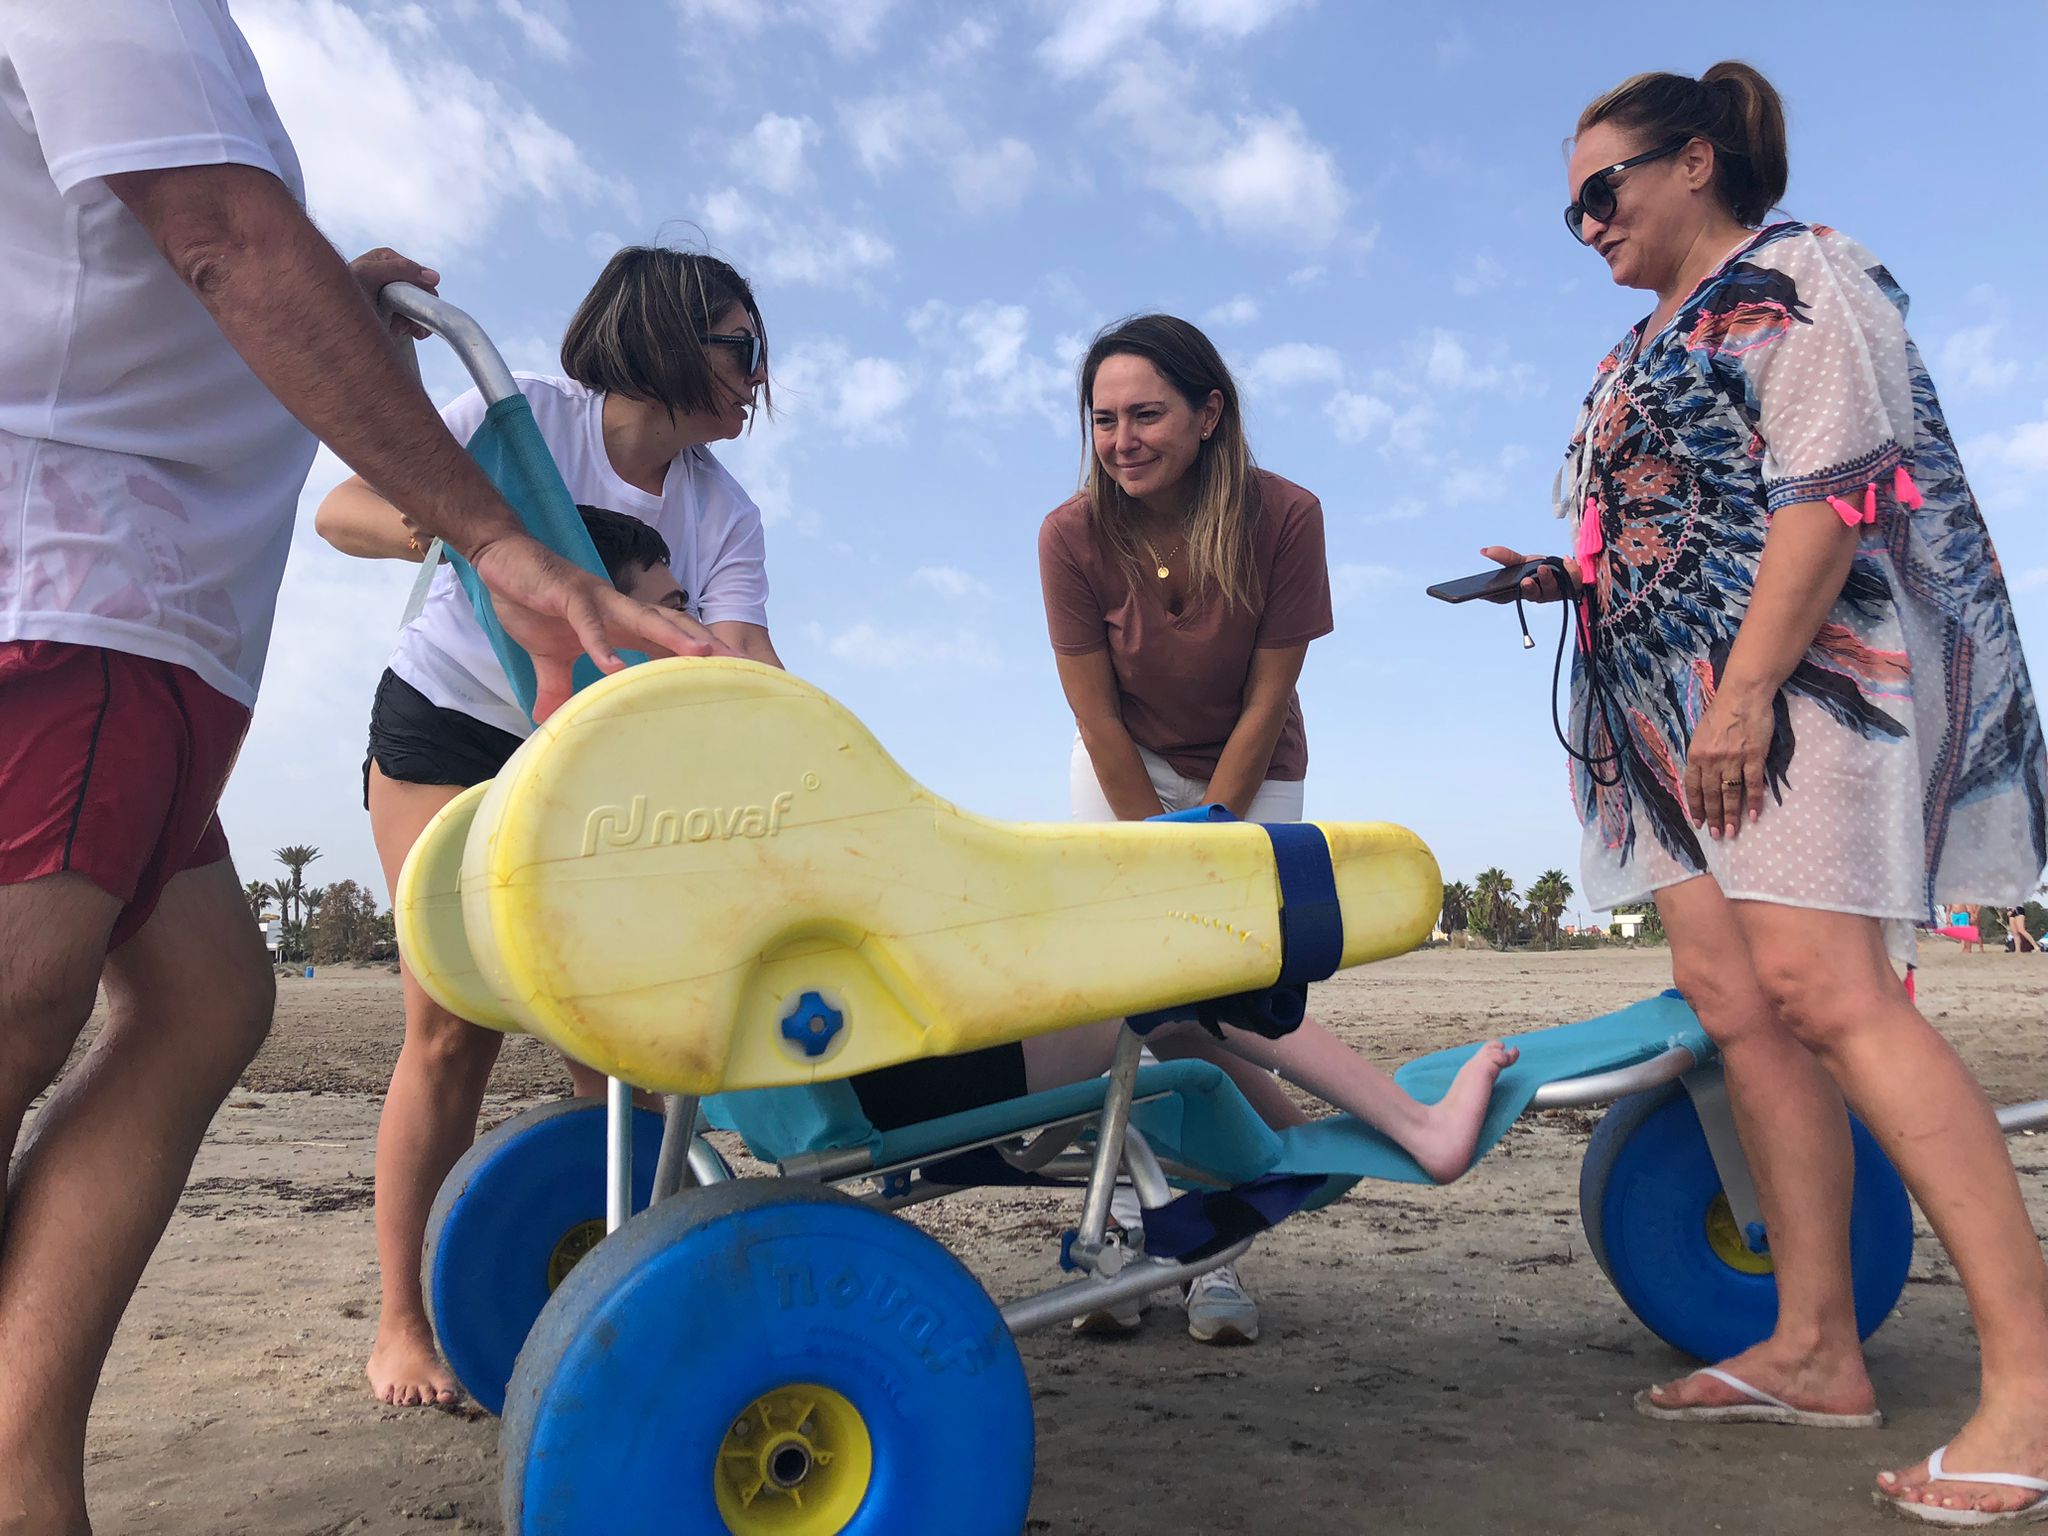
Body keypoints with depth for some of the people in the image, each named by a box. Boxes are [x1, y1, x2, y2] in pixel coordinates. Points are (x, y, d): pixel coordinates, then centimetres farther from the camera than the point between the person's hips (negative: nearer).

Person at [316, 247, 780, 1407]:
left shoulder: (725, 514, -5)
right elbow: (344, 510, -20)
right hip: (445, 730, -3)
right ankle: (401, 1319, 5)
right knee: (457, 1025, -9)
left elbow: (745, 664, -18)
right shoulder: (529, 414, -14)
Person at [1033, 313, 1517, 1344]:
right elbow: (1100, 720, -17)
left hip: (1248, 774, -1)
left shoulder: (1284, 518, -24)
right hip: (1123, 772, 1)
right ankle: (1128, 1231, -2)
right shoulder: (1074, 536, -21)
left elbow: (1264, 706, -18)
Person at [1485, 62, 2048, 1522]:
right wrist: (1570, 580, 14)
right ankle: (1815, 1346, 8)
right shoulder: (1654, 348, 26)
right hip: (1679, 713, 9)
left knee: (1821, 988, -19)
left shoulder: (1792, 275, -1)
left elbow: (1832, 489, -15)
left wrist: (1747, 691, -22)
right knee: (1735, 1000, 2)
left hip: (1800, 672, -9)